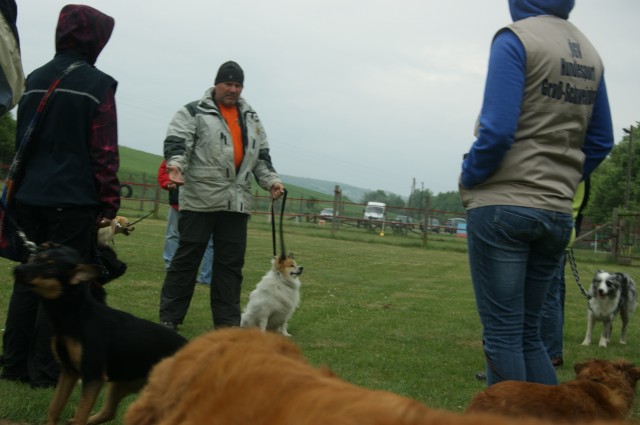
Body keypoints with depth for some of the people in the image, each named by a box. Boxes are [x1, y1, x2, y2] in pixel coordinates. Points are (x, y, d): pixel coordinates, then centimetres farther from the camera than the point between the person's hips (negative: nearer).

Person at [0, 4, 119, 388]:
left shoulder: (34, 80, 11)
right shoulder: (97, 84, -8)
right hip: (74, 199, -6)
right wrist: (110, 202, -5)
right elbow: (105, 151, -11)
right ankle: (44, 370, 4)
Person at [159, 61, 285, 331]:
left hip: (237, 202, 5)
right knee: (187, 258, -1)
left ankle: (227, 321, 14)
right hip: (200, 199, -5)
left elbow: (261, 157, 21)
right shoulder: (194, 112, 2)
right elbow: (176, 143, -11)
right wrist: (175, 164, -30)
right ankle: (169, 318, 6)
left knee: (231, 262, 7)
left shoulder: (251, 118, 19)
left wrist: (271, 180, 7)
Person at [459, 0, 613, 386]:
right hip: (558, 213, 7)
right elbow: (600, 144, 15)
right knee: (529, 334, 14)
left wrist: (469, 179, -1)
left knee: (502, 335, -1)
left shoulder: (515, 39, -8)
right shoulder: (590, 53, 13)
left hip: (502, 206, -6)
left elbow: (497, 130, -16)